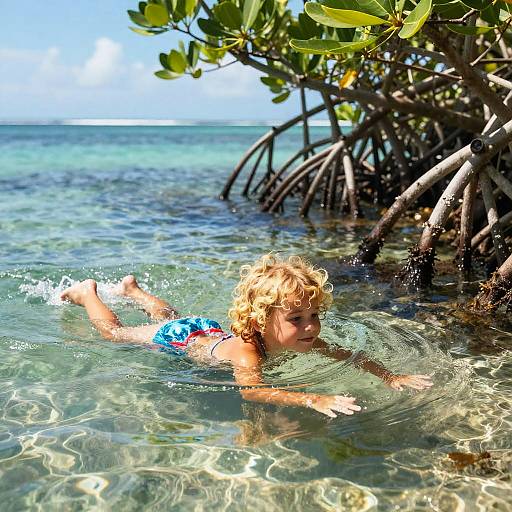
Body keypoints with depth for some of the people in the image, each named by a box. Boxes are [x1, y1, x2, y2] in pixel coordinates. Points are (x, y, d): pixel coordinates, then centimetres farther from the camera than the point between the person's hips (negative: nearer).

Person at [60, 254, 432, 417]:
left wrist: (390, 377, -41)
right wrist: (312, 399, -76)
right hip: (179, 341, -6)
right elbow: (250, 389, -65)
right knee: (115, 331, 19)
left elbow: (350, 356, -24)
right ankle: (88, 292, 42)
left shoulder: (306, 342, -29)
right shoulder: (247, 352, -48)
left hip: (211, 332, 6)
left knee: (171, 316, 37)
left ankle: (133, 289, 62)